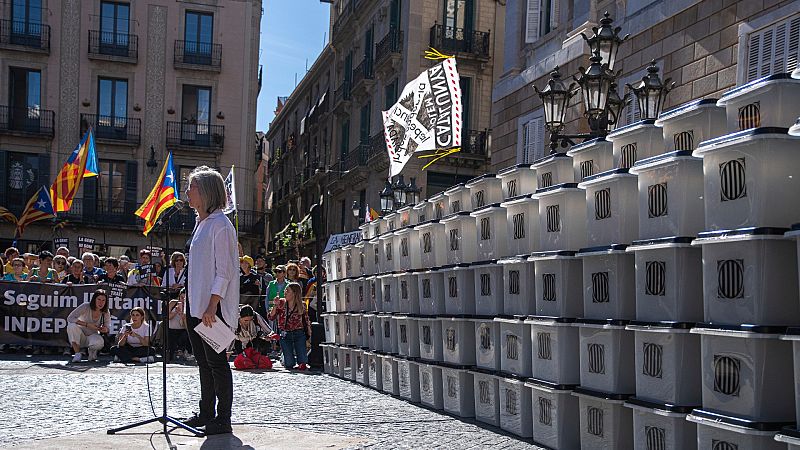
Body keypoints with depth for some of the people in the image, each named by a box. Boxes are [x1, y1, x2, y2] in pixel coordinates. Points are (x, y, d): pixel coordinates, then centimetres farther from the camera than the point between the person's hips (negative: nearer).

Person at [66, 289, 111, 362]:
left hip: (92, 337, 1)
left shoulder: (106, 313, -7)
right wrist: (87, 324, -31)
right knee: (72, 326, -34)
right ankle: (77, 353, -17)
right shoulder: (86, 306, -18)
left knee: (99, 342, -36)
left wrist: (105, 330, -23)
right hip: (80, 337, -1)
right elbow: (70, 318, -24)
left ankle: (92, 351, 4)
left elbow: (106, 328, 3)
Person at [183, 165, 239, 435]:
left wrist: (211, 306, -22)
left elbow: (224, 271, -17)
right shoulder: (201, 223, 16)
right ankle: (206, 413, 24)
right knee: (203, 361, 15)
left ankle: (223, 420, 2)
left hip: (213, 307, -9)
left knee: (216, 361, -4)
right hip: (196, 305, 9)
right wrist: (190, 305, 19)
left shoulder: (220, 224, -12)